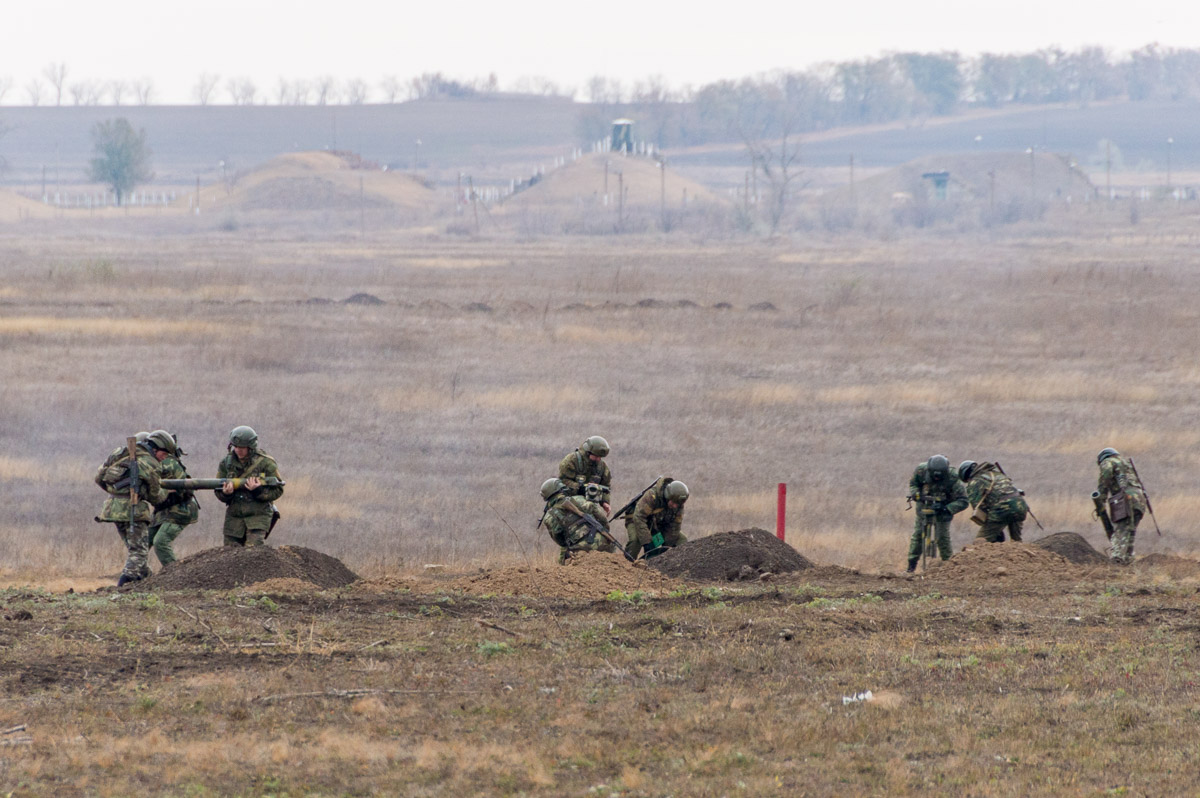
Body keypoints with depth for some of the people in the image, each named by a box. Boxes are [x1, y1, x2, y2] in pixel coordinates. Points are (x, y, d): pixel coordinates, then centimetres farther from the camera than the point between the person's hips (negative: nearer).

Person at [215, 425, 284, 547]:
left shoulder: (266, 463, -5)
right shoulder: (227, 463, 5)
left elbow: (277, 491, -4)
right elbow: (218, 491, 8)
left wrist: (258, 490, -22)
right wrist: (226, 493, -16)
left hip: (258, 516, -4)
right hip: (234, 518, 4)